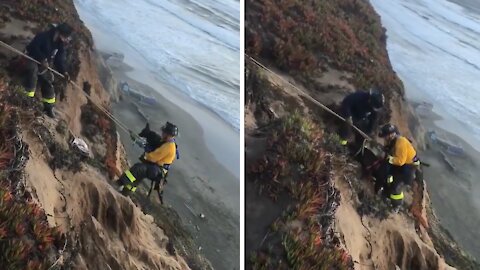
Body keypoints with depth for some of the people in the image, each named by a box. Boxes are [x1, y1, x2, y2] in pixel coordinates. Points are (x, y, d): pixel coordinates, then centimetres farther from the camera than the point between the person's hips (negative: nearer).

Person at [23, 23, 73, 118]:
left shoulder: (60, 45, -2)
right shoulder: (44, 36, -21)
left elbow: (60, 60, -4)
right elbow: (33, 47, -26)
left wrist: (64, 71, -20)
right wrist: (42, 59, -35)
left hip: (45, 66, 6)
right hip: (33, 58, -6)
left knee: (48, 83, 2)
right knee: (33, 69, -37)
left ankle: (48, 107, 13)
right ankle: (29, 95, -29)